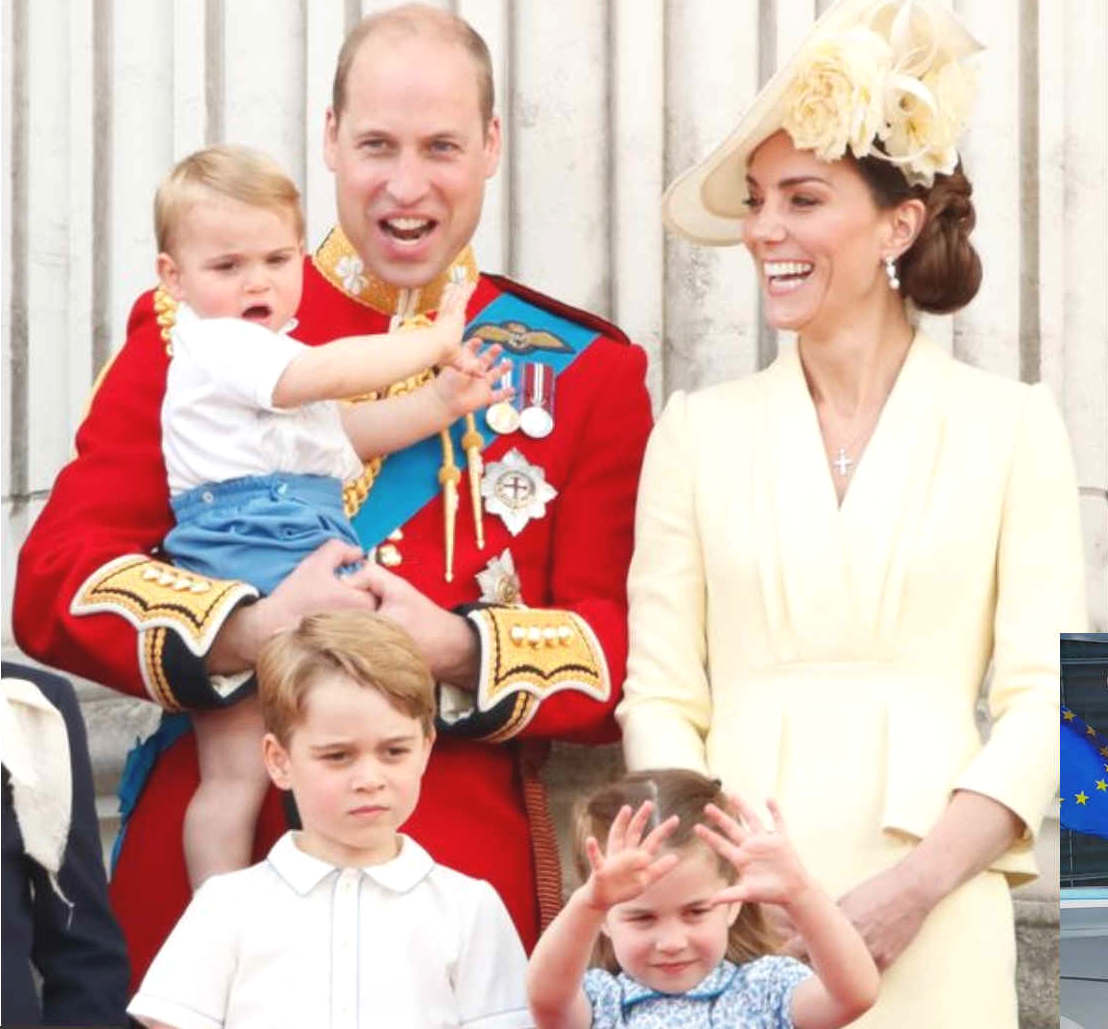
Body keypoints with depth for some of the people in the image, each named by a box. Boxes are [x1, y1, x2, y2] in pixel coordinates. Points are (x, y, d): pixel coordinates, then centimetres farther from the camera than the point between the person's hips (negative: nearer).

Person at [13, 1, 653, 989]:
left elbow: (624, 644, 2)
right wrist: (251, 628, -19)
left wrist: (459, 650, -17)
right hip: (206, 859, 0)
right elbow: (56, 582, -2)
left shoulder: (585, 371, 8)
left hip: (469, 866, 0)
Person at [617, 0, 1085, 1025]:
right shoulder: (700, 431, 8)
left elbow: (1044, 699, -1)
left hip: (934, 928, -1)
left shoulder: (1009, 425, 3)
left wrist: (919, 884, -13)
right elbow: (658, 697, 5)